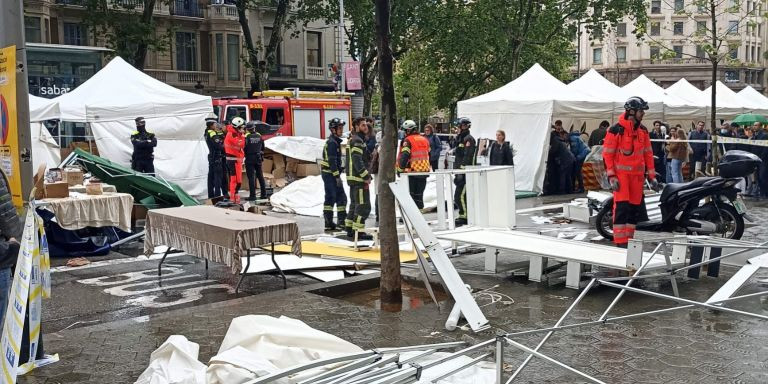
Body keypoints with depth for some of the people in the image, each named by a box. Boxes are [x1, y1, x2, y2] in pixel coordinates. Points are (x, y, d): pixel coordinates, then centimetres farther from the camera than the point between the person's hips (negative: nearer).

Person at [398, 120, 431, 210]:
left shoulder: (408, 140, -9)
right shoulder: (425, 140, 12)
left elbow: (404, 157, -17)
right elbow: (429, 155, 19)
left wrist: (400, 169, -9)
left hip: (411, 172, -5)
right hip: (424, 171, 6)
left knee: (410, 196, 2)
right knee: (419, 196, 13)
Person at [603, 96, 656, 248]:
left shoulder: (643, 130, 10)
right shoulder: (616, 130, -9)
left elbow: (648, 153, 16)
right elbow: (607, 153, -8)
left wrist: (651, 175, 12)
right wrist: (611, 176, -13)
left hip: (637, 174, 6)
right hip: (621, 173, -6)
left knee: (635, 207, 8)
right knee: (621, 207, -10)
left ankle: (629, 239, 19)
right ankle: (620, 242, -8)